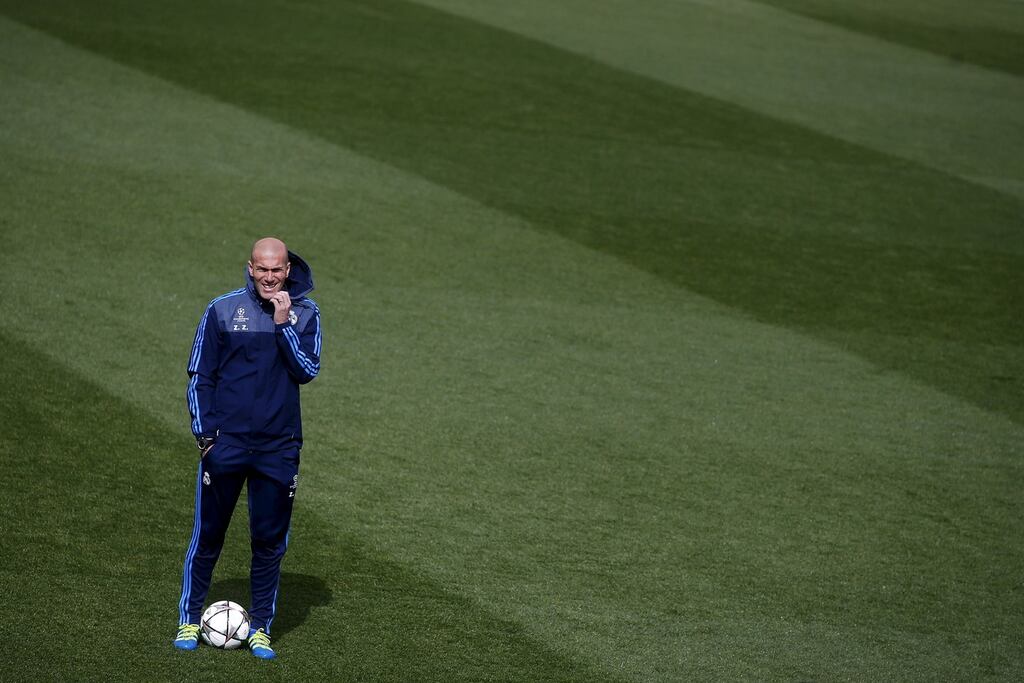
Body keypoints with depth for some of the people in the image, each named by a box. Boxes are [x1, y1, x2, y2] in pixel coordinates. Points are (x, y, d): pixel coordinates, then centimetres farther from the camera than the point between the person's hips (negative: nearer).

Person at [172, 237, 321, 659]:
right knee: (207, 535, 4)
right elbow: (199, 375, 4)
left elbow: (307, 371, -9)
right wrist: (204, 432, -3)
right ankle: (189, 620, 16)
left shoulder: (305, 313, 2)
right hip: (225, 442, -1)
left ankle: (260, 627, 15)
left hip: (278, 447, 1)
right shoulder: (222, 310, 0)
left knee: (269, 541, 5)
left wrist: (283, 323, -16)